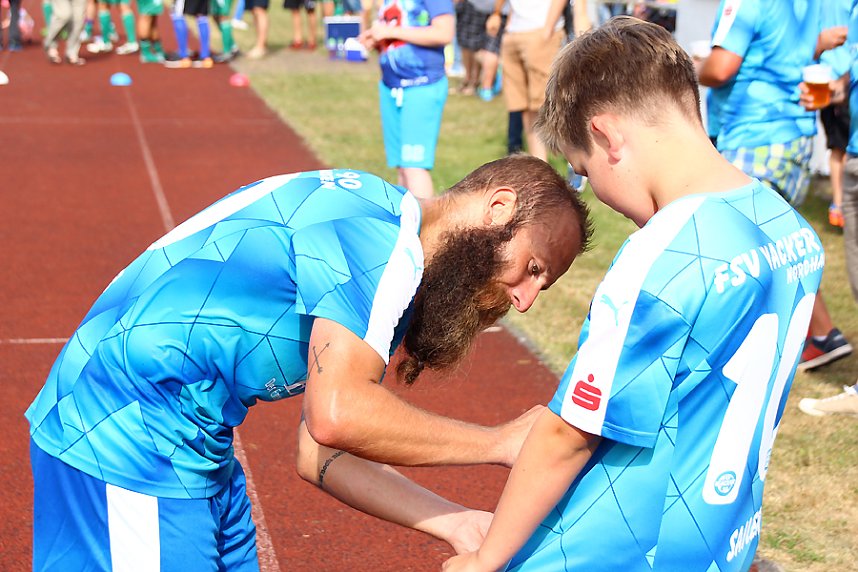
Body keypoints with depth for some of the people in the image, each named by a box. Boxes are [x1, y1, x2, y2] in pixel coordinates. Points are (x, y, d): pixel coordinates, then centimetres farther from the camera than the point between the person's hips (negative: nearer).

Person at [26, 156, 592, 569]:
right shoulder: (385, 229, -16)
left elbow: (321, 455, 11)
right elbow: (339, 415, -27)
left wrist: (456, 522, 4)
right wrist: (500, 442, -15)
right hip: (132, 443, -10)